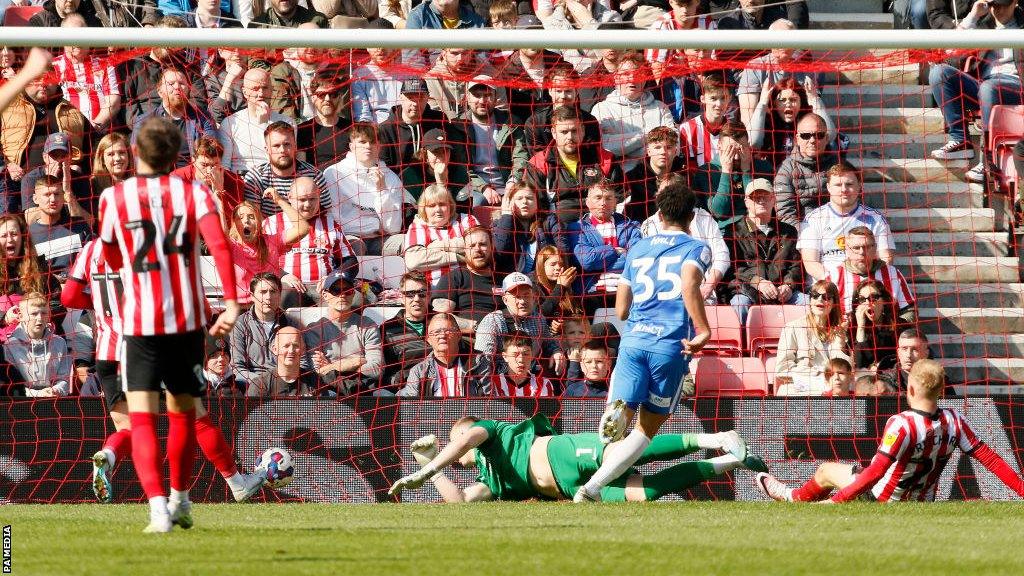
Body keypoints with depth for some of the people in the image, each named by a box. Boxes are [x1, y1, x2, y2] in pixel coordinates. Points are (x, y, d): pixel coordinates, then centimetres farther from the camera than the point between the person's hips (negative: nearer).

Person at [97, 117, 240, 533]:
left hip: (140, 322, -2)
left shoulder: (113, 198, 0)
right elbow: (219, 245, -14)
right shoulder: (193, 193, 1)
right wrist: (231, 302, -15)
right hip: (188, 319, 2)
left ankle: (158, 506, -24)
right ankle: (180, 499, 34)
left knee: (142, 419, -5)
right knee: (183, 412, 21)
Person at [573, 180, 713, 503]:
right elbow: (689, 284, -15)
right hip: (671, 343, -3)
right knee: (648, 427, 10)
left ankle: (617, 410, -40)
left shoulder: (638, 249, 21)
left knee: (623, 419, -2)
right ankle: (592, 489, 1)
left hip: (633, 339, 3)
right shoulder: (696, 248, 8)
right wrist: (703, 330, -14)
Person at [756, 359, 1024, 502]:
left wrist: (834, 501, -32)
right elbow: (990, 459, -17)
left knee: (826, 472, 21)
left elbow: (876, 472, -35)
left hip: (882, 499, -6)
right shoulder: (954, 422, -16)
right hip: (922, 500, 6)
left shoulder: (901, 425, -33)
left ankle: (793, 497, 52)